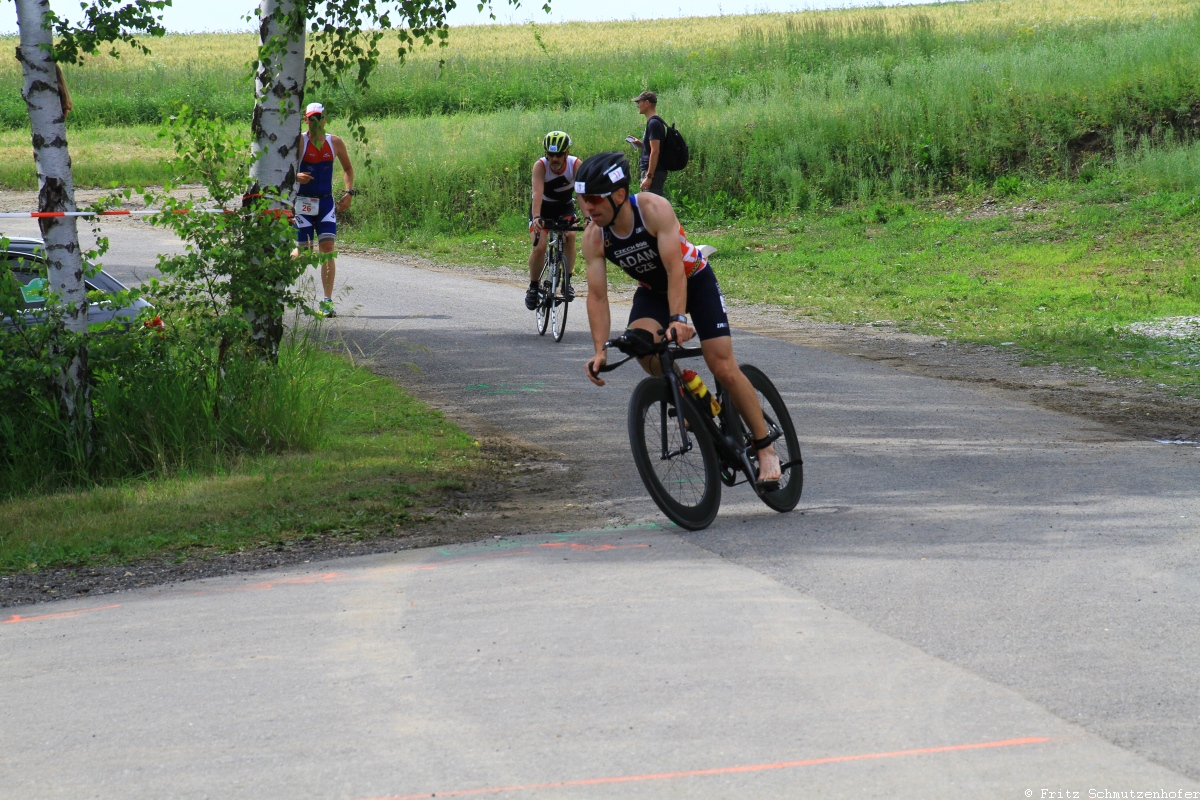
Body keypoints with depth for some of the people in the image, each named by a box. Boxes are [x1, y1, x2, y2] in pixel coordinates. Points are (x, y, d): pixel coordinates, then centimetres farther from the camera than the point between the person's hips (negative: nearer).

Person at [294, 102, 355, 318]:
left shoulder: (335, 143, 4)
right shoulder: (299, 142, -6)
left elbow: (348, 168, 18)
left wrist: (349, 192, 5)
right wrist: (297, 176, -28)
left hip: (326, 202, 2)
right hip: (303, 202, -2)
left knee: (327, 247, -10)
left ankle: (327, 300, -11)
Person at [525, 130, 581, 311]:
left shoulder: (575, 164, -25)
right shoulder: (540, 165, -28)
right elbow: (537, 193, -41)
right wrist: (536, 217, -57)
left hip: (565, 208, 1)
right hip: (543, 208, -1)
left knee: (570, 235, -27)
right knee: (539, 247, -19)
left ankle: (567, 281, -11)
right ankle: (533, 287, 4)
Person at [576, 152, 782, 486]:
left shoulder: (654, 208, -33)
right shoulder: (594, 237, -21)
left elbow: (675, 270, -38)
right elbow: (597, 296, -21)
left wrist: (677, 319, -50)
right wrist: (601, 350, -31)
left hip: (694, 281, -4)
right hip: (652, 291, 4)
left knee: (724, 369, -12)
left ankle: (765, 447, 3)